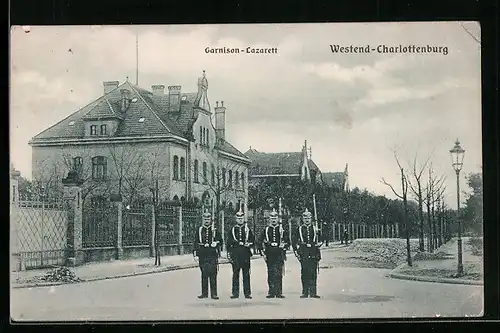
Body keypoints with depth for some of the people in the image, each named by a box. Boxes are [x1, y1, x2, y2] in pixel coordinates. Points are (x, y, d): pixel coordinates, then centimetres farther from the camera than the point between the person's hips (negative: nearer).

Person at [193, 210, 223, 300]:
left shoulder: (215, 230, 7)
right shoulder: (199, 230, 11)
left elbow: (220, 241, 10)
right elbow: (195, 242, 11)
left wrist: (218, 250, 0)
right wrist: (195, 251, 2)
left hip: (213, 255, -2)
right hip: (202, 255, 2)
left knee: (213, 274, -5)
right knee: (204, 274, 6)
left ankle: (214, 293, -3)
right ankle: (204, 293, 12)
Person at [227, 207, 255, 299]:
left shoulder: (247, 229, 11)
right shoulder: (232, 230, 11)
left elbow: (252, 239, 7)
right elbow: (229, 242, 9)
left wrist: (249, 243, -14)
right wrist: (229, 253, 2)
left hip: (245, 254, 0)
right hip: (235, 254, 0)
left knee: (246, 274, 0)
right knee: (235, 274, 1)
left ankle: (247, 293, 3)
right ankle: (235, 293, 5)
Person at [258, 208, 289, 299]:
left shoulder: (282, 229, 9)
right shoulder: (266, 230, 10)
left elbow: (288, 242, 11)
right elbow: (260, 242, 10)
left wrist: (284, 246, -7)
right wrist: (263, 253, 2)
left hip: (279, 255, -1)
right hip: (269, 255, 1)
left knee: (279, 274, -5)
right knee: (271, 274, 1)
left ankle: (279, 293, -2)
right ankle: (271, 292, 6)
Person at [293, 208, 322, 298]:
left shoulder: (315, 229, 12)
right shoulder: (299, 229, 10)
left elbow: (320, 241, 15)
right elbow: (295, 242, 9)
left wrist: (318, 244, -4)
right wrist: (297, 251, 0)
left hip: (313, 255, 0)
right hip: (303, 255, 0)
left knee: (313, 274, -3)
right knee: (304, 274, -1)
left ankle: (313, 292, 0)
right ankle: (305, 292, 4)